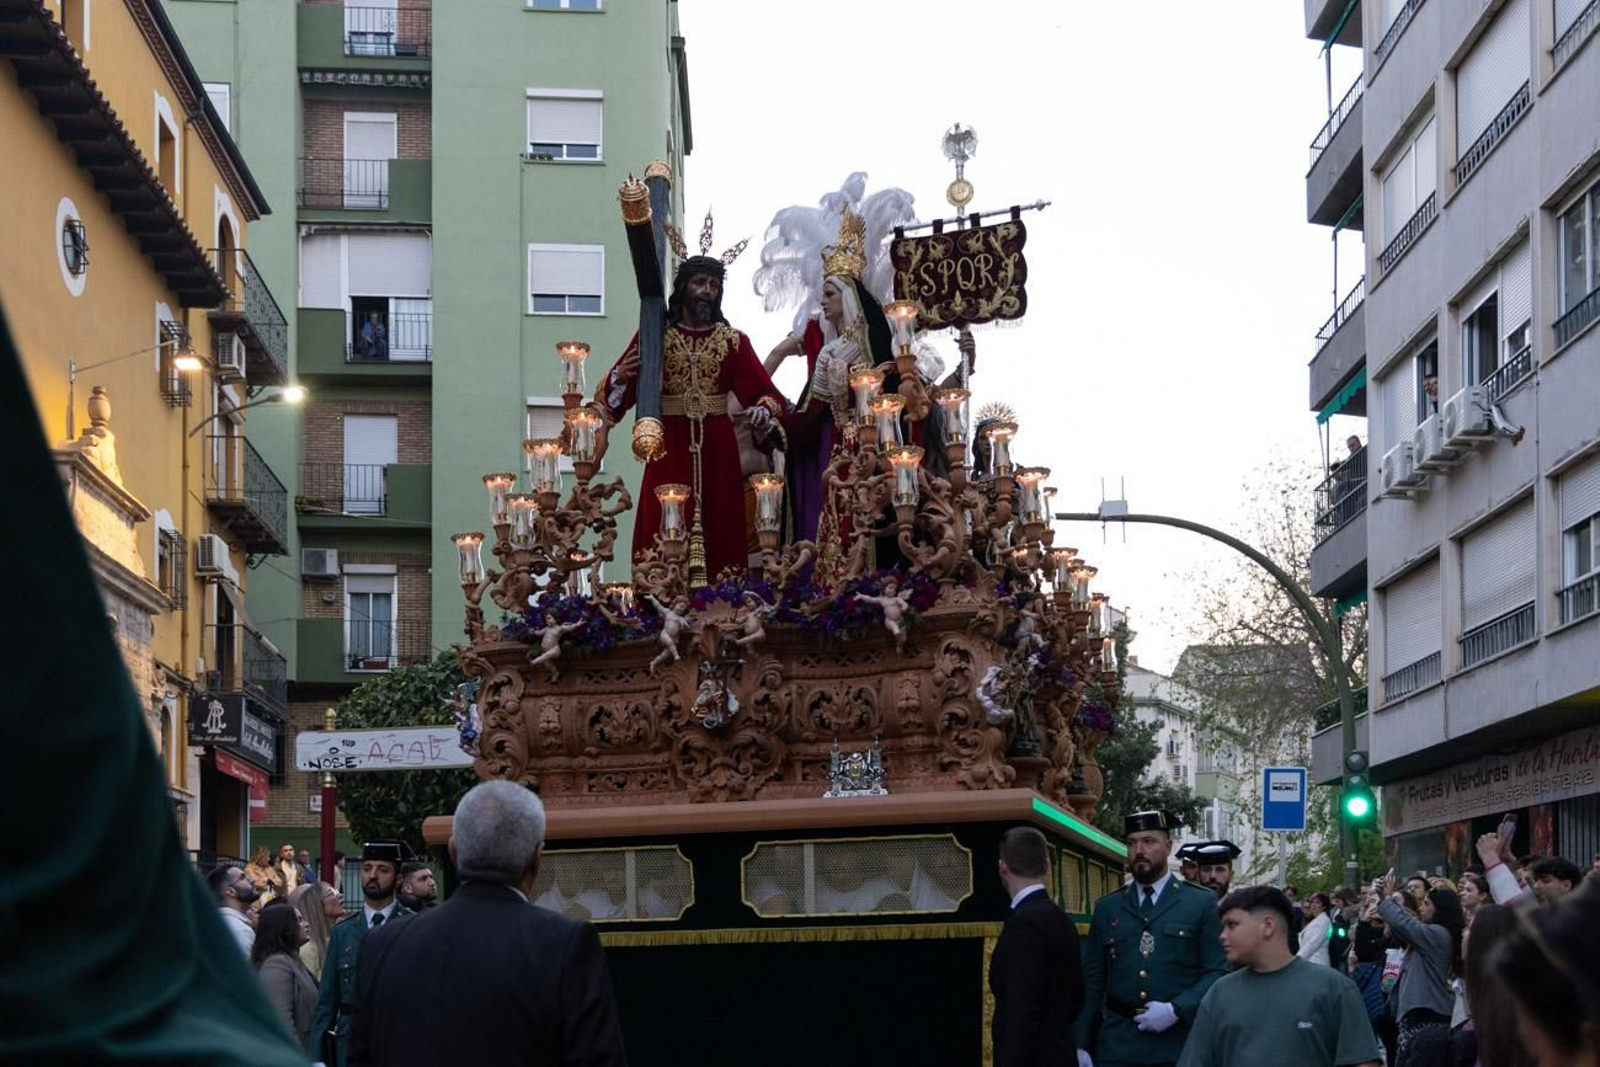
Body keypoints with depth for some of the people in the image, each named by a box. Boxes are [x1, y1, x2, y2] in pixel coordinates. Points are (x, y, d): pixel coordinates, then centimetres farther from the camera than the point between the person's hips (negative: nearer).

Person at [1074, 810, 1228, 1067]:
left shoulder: (1202, 904, 4)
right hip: (1117, 1045, 2)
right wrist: (1080, 1044, 0)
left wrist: (1176, 1011, -15)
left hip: (1178, 1045, -2)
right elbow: (1092, 980, 9)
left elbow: (1218, 973, -2)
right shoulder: (1107, 908, 11)